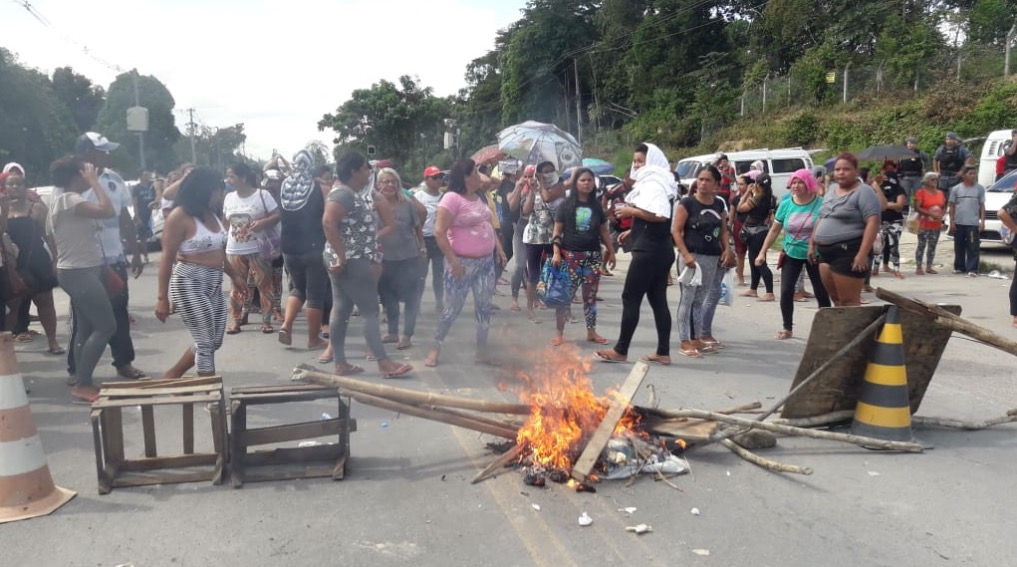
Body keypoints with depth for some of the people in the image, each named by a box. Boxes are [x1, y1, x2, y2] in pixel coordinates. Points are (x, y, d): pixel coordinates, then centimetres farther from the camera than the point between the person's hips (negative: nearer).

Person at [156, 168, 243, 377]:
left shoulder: (213, 214, 9)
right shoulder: (179, 217, -14)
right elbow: (167, 258, -14)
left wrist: (234, 276, 27)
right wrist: (162, 298, -16)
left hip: (214, 284, 8)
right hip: (190, 284, -8)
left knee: (214, 341, 13)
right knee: (205, 343, -3)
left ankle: (171, 376, 30)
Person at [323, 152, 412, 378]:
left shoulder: (357, 194, 15)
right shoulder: (343, 194, -16)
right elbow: (328, 222, -29)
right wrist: (341, 257, -28)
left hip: (354, 261, 10)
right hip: (351, 262, -10)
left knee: (341, 311, 10)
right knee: (370, 311, -6)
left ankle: (340, 363, 15)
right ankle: (384, 363, -2)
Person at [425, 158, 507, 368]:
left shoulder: (478, 197, 11)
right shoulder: (452, 198, -14)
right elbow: (439, 232, -18)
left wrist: (498, 247, 11)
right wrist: (452, 261, -21)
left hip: (486, 261, 7)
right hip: (463, 263, -7)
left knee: (484, 306, 8)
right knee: (452, 308, 0)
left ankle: (482, 350, 18)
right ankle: (435, 349, 14)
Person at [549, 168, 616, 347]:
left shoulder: (596, 205, 10)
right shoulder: (566, 204, -1)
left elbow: (603, 231, 15)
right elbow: (557, 231, -2)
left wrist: (611, 251, 11)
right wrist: (556, 252, -11)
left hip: (593, 256, 3)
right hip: (570, 255, -3)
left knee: (590, 296, 9)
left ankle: (591, 332, 19)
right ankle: (559, 332, 7)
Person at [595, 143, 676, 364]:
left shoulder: (653, 183, -12)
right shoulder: (652, 183, 19)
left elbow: (661, 215, -27)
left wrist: (631, 211, -18)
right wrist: (633, 231, 19)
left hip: (650, 250, -10)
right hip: (660, 250, 10)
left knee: (630, 298, -5)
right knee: (658, 299, 9)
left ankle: (620, 350, 1)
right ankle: (663, 352, 12)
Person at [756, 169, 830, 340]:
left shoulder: (821, 203, -10)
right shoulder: (786, 204, -1)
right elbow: (774, 230, 5)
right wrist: (762, 252, 2)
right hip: (791, 254, 2)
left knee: (821, 293, 6)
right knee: (786, 291, -2)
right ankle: (787, 328, 12)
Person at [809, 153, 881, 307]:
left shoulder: (863, 192, -8)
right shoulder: (831, 191, 17)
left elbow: (873, 222, -17)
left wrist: (863, 253, -24)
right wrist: (812, 244, 19)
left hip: (849, 252, -8)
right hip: (825, 252, 8)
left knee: (849, 302, -7)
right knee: (836, 300, 13)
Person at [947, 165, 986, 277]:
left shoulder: (979, 188, 2)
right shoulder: (956, 189, 3)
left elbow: (982, 206, 5)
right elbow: (952, 206, 6)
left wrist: (982, 221, -2)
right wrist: (952, 222, 1)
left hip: (973, 223, -1)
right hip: (959, 223, 1)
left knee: (973, 247, -5)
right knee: (959, 247, 9)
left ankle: (972, 269, -3)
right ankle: (959, 267, 20)